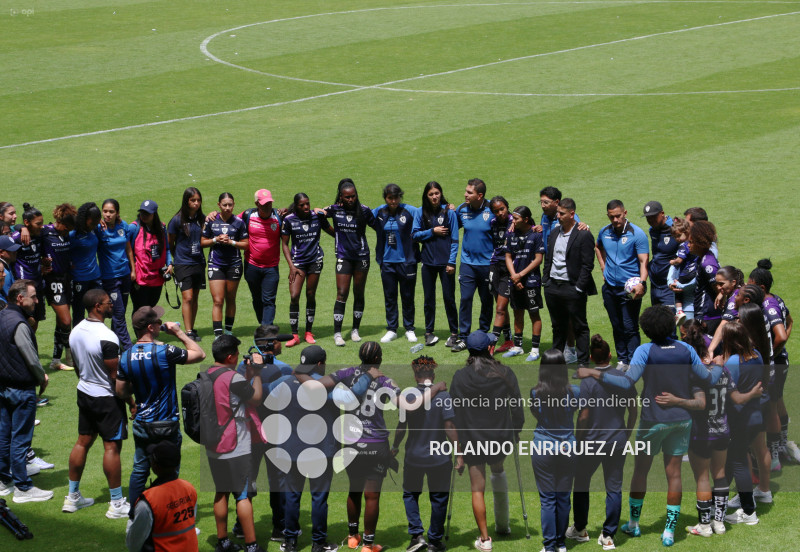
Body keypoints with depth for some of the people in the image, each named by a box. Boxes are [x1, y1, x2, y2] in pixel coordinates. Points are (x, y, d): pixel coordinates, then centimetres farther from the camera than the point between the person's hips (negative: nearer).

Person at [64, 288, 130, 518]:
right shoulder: (106, 337, -24)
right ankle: (117, 504, 5)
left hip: (84, 393, 8)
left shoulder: (76, 331, 1)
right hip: (107, 397, -8)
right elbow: (116, 375, -21)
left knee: (83, 441, 15)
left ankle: (73, 496, 23)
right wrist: (131, 402, -12)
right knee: (112, 446, -1)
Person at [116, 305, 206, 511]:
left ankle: (133, 516, 21)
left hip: (141, 424, 5)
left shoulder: (126, 357, -3)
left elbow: (121, 392, 5)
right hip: (166, 425, -5)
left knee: (139, 471, 15)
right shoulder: (164, 352, -20)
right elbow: (200, 354, -8)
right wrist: (179, 333, -1)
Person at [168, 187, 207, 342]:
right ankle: (188, 332, -10)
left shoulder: (202, 218, 5)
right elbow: (170, 243, 4)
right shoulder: (177, 220, -7)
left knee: (195, 298, 10)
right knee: (187, 298, -11)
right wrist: (178, 258, 8)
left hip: (199, 263, 4)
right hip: (183, 264, -4)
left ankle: (192, 329, 19)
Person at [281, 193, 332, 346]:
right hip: (297, 261, -1)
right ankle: (294, 335, -4)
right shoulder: (289, 220, -5)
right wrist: (291, 266, -5)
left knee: (311, 296, 5)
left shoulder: (317, 217, -1)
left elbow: (332, 232, 14)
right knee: (294, 296, -11)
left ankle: (308, 332, 17)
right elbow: (284, 244, 0)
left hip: (315, 260, 1)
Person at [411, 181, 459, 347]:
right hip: (428, 262, 2)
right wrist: (432, 231, -10)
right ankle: (429, 332, 17)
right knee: (429, 298, 8)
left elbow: (454, 239, -3)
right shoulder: (421, 213, 4)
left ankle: (454, 333, 9)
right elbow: (415, 234, 1)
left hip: (445, 263, -2)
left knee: (449, 298, 1)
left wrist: (451, 262, -8)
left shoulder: (449, 212, -3)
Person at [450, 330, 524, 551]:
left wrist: (457, 441, 1)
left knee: (478, 488, 3)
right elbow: (517, 407, -1)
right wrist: (516, 431, 14)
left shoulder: (460, 377, -10)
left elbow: (455, 410, -7)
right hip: (500, 437, 3)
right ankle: (502, 525, 33)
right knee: (498, 471, 30)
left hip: (473, 440, -3)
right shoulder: (505, 374, -6)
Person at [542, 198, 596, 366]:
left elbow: (587, 265, -12)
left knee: (579, 327, 2)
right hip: (553, 288, 6)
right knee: (558, 327, 16)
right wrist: (545, 280, 9)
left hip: (572, 288, -6)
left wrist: (578, 288, -15)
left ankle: (583, 363, 6)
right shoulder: (554, 234, 11)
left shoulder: (584, 235, -10)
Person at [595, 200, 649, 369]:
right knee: (617, 327, 13)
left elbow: (644, 261, -14)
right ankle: (621, 360, 22)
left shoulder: (637, 234, -10)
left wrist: (641, 282, -28)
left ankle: (632, 363, -2)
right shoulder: (604, 232, 6)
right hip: (610, 287, 5)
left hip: (629, 288, -5)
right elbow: (599, 248, 29)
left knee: (630, 327, -6)